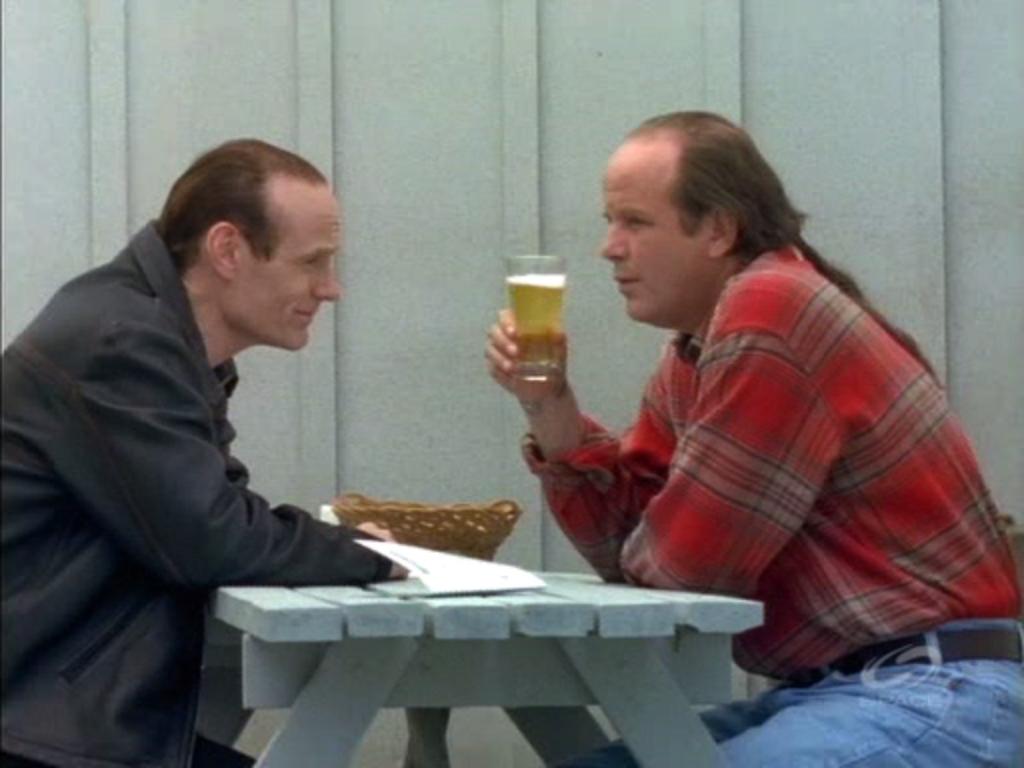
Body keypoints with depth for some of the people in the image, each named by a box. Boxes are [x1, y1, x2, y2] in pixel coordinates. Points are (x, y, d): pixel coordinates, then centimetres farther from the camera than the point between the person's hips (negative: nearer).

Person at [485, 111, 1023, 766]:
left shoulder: (771, 316, -19)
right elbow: (630, 538, 13)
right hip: (833, 687, 10)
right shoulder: (696, 351, 12)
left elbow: (688, 559, -18)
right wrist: (549, 407, 2)